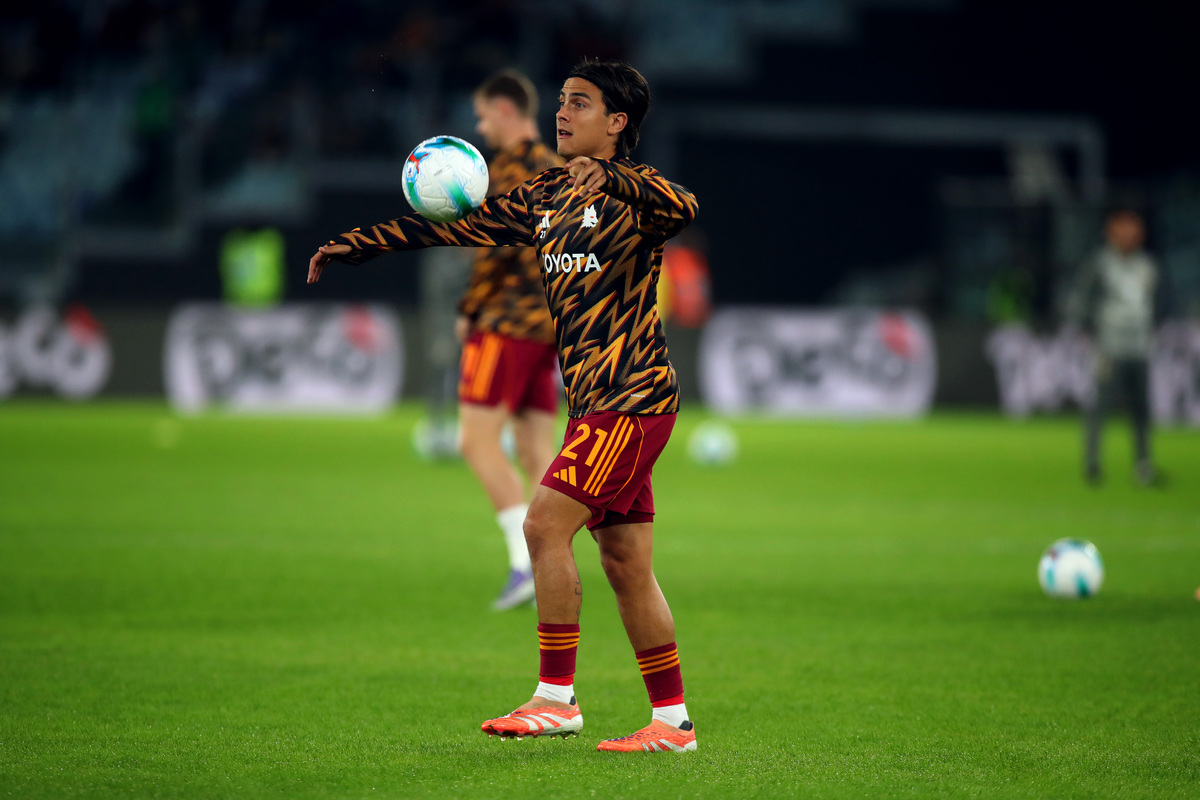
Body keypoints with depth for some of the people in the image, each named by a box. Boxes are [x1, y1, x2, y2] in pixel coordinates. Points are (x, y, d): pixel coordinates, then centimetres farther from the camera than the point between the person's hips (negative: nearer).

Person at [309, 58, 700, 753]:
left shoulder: (631, 193, -8)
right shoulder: (544, 197, 16)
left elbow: (683, 207, -29)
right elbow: (460, 221, 18)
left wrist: (610, 176, -43)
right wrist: (359, 245, 15)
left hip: (633, 395, -8)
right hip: (594, 402, 8)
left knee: (546, 525, -14)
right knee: (626, 563, 6)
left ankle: (557, 697, -8)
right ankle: (673, 721, 9)